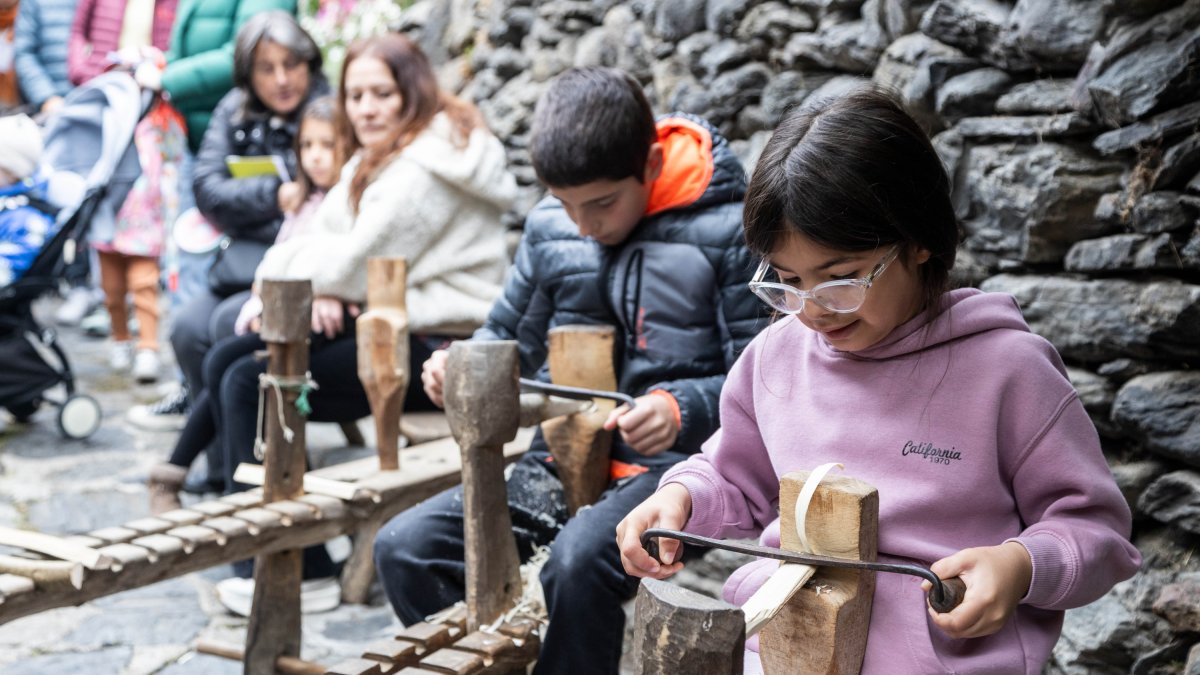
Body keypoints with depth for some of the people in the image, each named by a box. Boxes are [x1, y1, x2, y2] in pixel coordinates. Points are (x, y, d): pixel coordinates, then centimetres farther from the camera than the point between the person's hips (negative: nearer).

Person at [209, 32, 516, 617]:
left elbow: (359, 262, -20)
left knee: (251, 384, -18)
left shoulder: (427, 167, -15)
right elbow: (329, 240, 11)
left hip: (433, 347, -11)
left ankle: (298, 572, -9)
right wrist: (321, 292, -11)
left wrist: (285, 271, -4)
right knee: (224, 360, 5)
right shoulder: (376, 159, 18)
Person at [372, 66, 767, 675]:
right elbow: (512, 336, 20)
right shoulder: (549, 225, 7)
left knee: (577, 564, -35)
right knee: (404, 546, -10)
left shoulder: (728, 231, -8)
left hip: (670, 465, -5)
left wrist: (683, 413, -28)